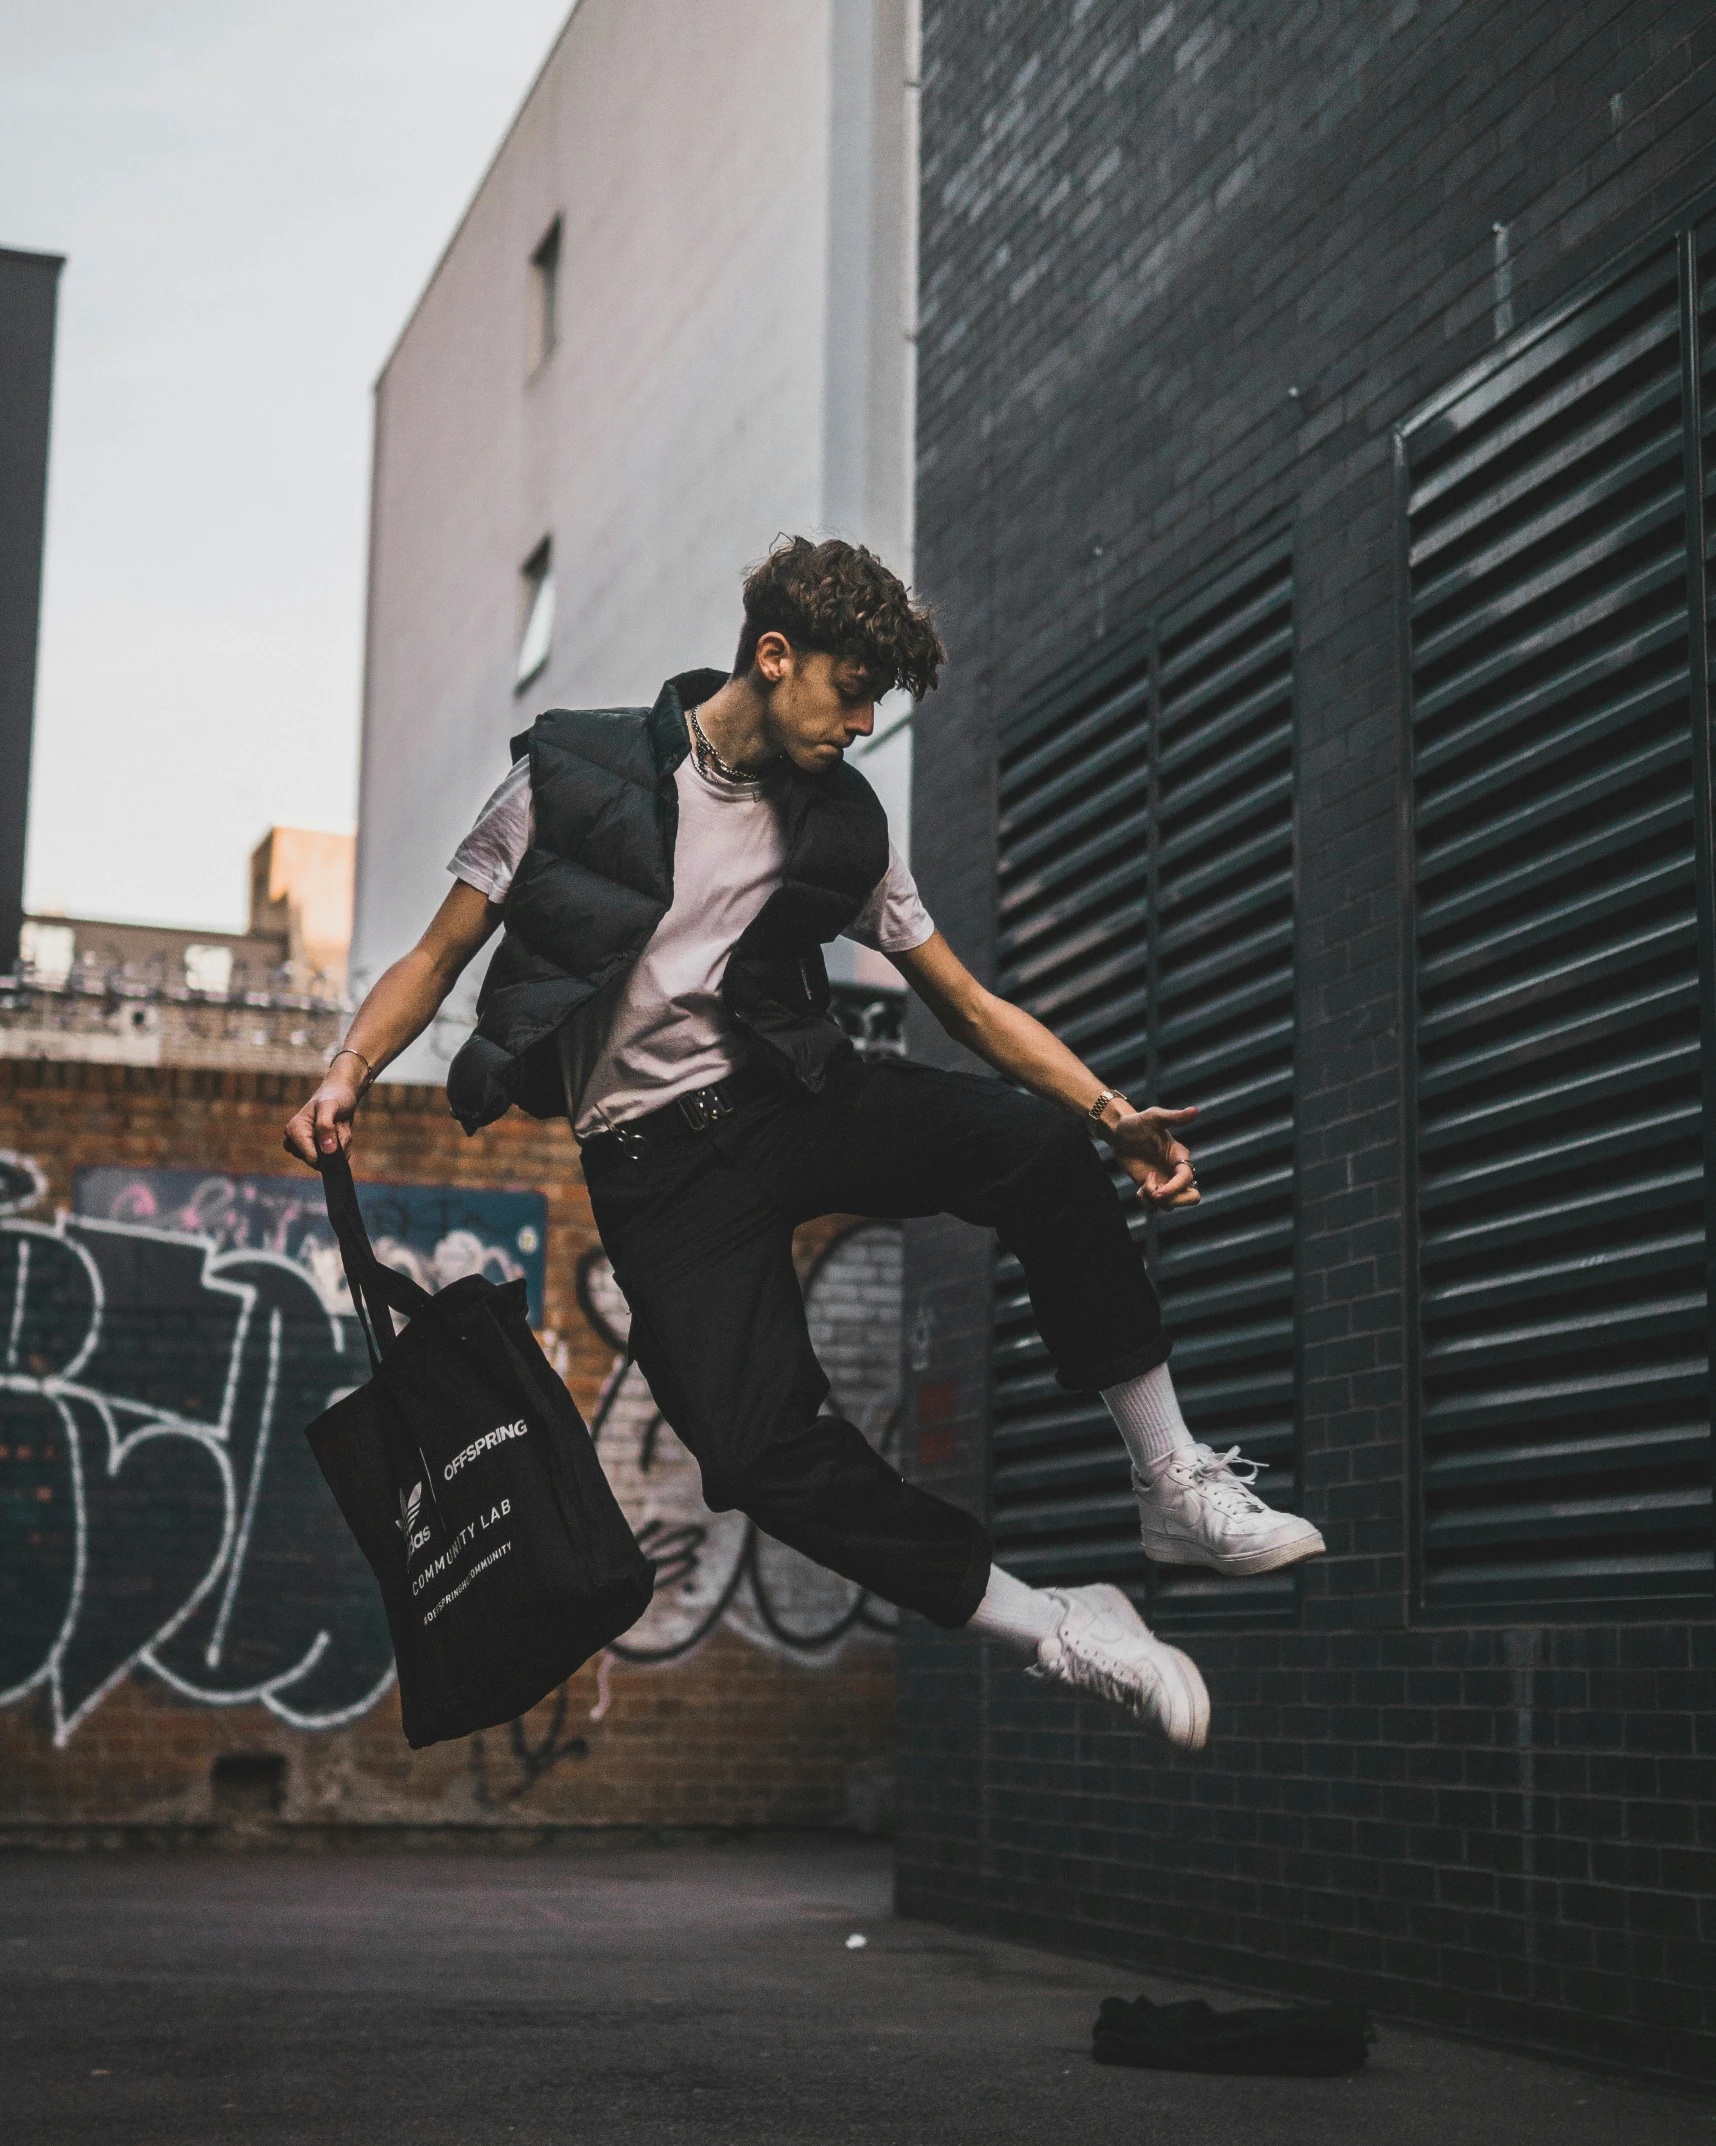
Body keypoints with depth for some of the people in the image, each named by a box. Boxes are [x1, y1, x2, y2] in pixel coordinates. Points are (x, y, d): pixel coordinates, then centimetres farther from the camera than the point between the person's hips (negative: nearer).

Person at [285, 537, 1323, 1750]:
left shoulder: (841, 829, 8)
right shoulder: (573, 773, -1)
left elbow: (970, 1003, 10)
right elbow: (441, 955, 4)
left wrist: (1112, 1114, -3)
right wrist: (350, 1074, -14)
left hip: (790, 1099, 3)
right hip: (653, 1158, -3)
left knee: (1040, 1142, -27)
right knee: (755, 1445, -25)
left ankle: (1176, 1488, -14)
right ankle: (1056, 1629, -14)